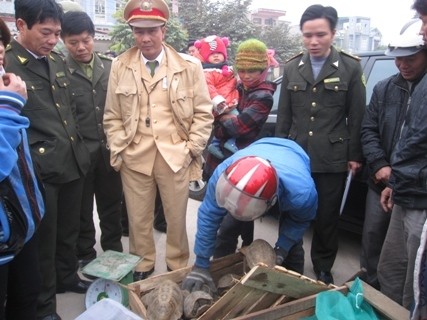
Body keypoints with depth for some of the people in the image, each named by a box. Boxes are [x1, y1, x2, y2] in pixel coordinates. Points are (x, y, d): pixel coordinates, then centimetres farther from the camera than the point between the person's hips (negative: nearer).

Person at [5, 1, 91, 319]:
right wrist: (30, 159, -14)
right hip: (40, 168, -6)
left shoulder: (58, 61, 12)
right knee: (44, 237, 8)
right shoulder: (6, 64, -11)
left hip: (73, 161, 7)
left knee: (69, 229, 21)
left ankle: (67, 277, 43)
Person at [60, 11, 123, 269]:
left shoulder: (111, 67, 2)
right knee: (82, 210, 12)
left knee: (112, 206, 15)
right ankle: (86, 258, 29)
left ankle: (114, 254, 33)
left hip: (109, 150, 3)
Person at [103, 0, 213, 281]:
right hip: (134, 156, 2)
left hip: (176, 155, -1)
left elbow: (203, 113, 2)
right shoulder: (120, 66, 5)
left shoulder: (189, 65, 0)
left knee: (176, 218, 10)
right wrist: (118, 152, 1)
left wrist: (191, 150, -4)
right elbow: (112, 116, 8)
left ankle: (178, 270, 30)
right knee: (138, 219, 11)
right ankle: (141, 269, 32)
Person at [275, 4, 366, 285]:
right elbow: (284, 116, 9)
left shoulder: (350, 67, -1)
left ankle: (323, 269, 29)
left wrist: (355, 155, -2)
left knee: (327, 219, 10)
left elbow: (357, 117, 0)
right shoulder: (292, 67, 7)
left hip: (333, 160, -2)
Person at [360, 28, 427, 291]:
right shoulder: (384, 89, 6)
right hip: (382, 181, 4)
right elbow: (368, 130, 6)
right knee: (373, 234, 14)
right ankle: (371, 285, 34)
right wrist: (380, 165, -8)